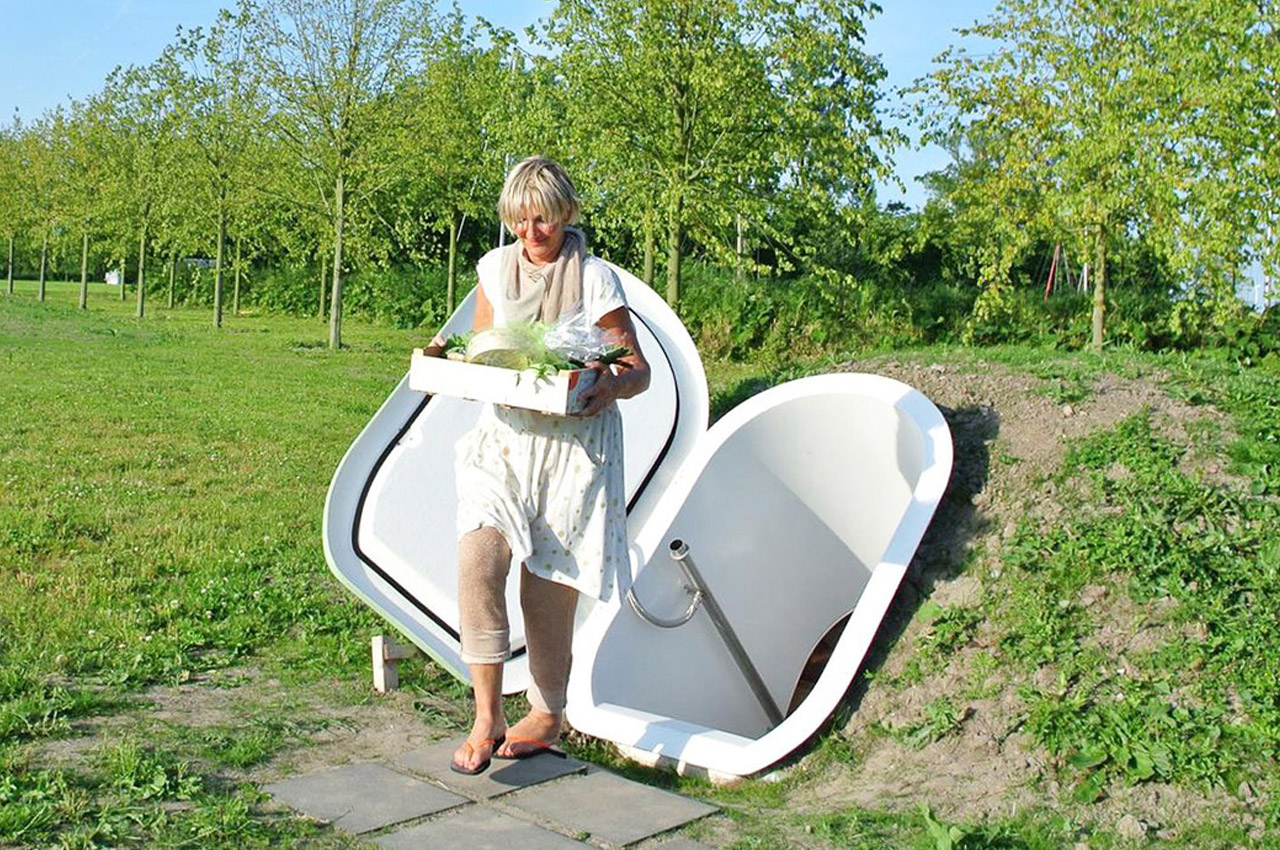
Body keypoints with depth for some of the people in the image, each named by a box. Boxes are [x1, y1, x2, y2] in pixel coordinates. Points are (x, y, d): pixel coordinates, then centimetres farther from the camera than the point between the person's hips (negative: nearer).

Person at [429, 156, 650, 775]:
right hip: (505, 436, 3)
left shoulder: (595, 280, -5)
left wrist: (611, 385, -27)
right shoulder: (496, 269, 7)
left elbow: (638, 370, -4)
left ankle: (547, 715, 24)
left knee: (547, 585, 3)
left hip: (573, 448, -3)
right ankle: (487, 718, -9)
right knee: (477, 558, -17)